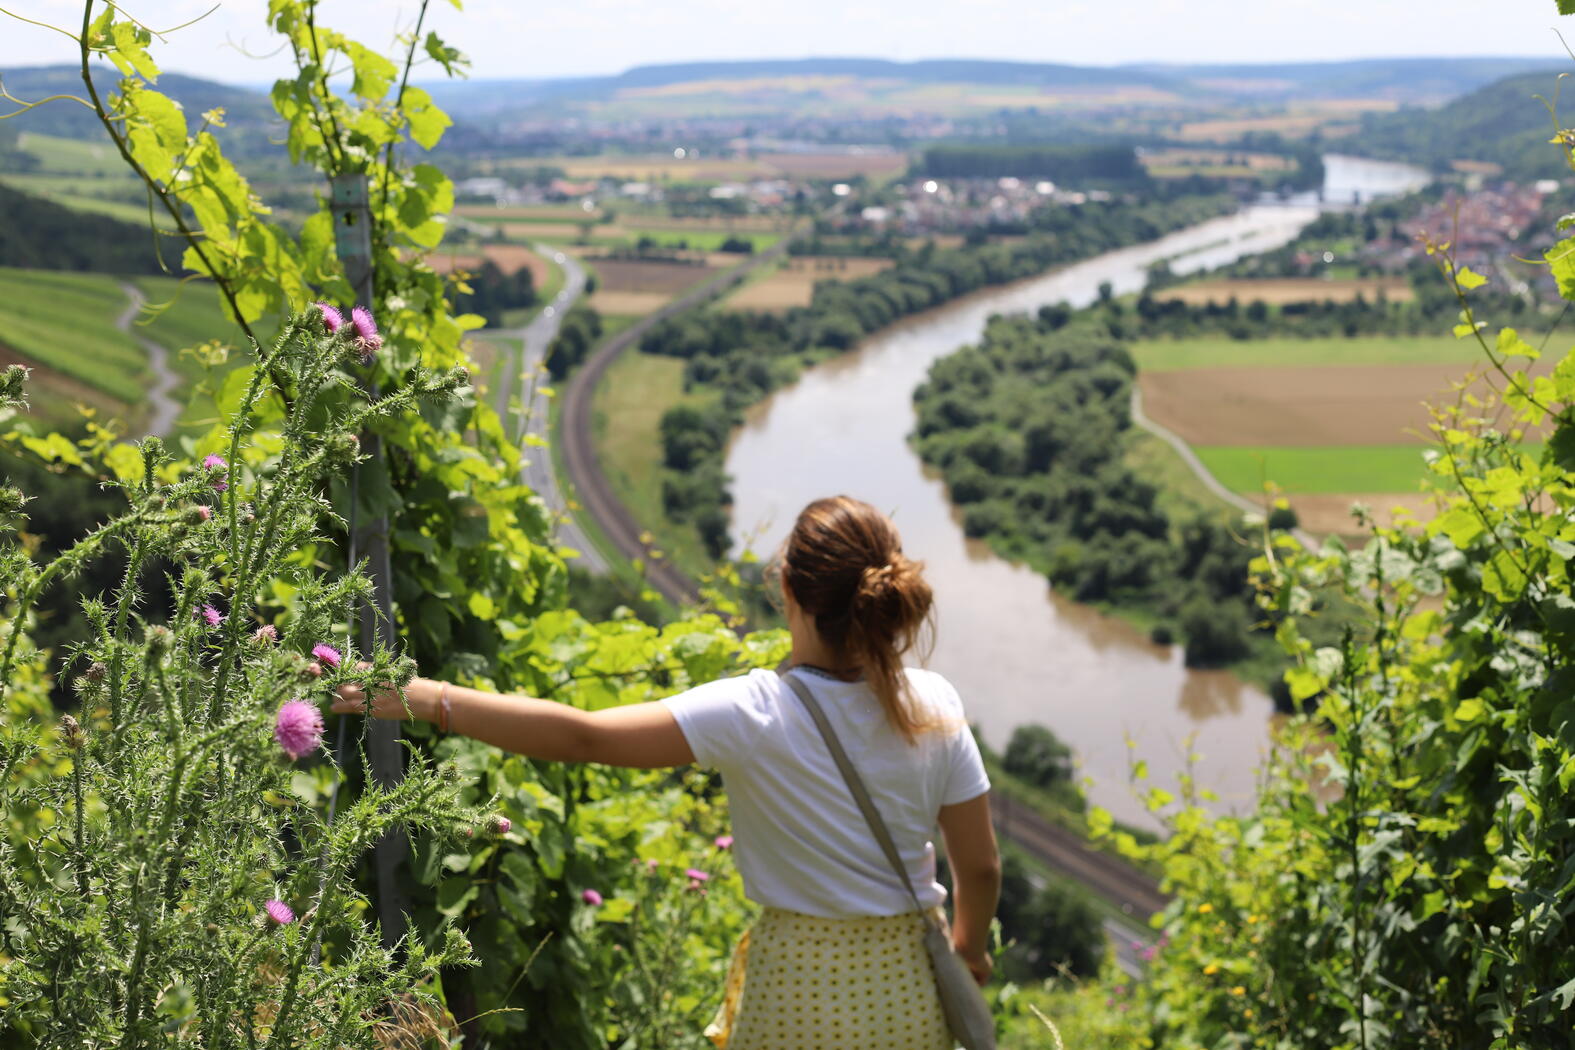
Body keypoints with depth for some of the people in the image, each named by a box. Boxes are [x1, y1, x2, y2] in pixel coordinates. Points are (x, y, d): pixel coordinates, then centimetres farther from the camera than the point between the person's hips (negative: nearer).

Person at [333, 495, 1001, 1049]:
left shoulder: (752, 714, -21)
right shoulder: (934, 707, -10)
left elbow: (580, 735, -25)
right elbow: (980, 866, -3)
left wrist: (432, 700, -19)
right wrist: (969, 948, 18)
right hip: (909, 985, 4)